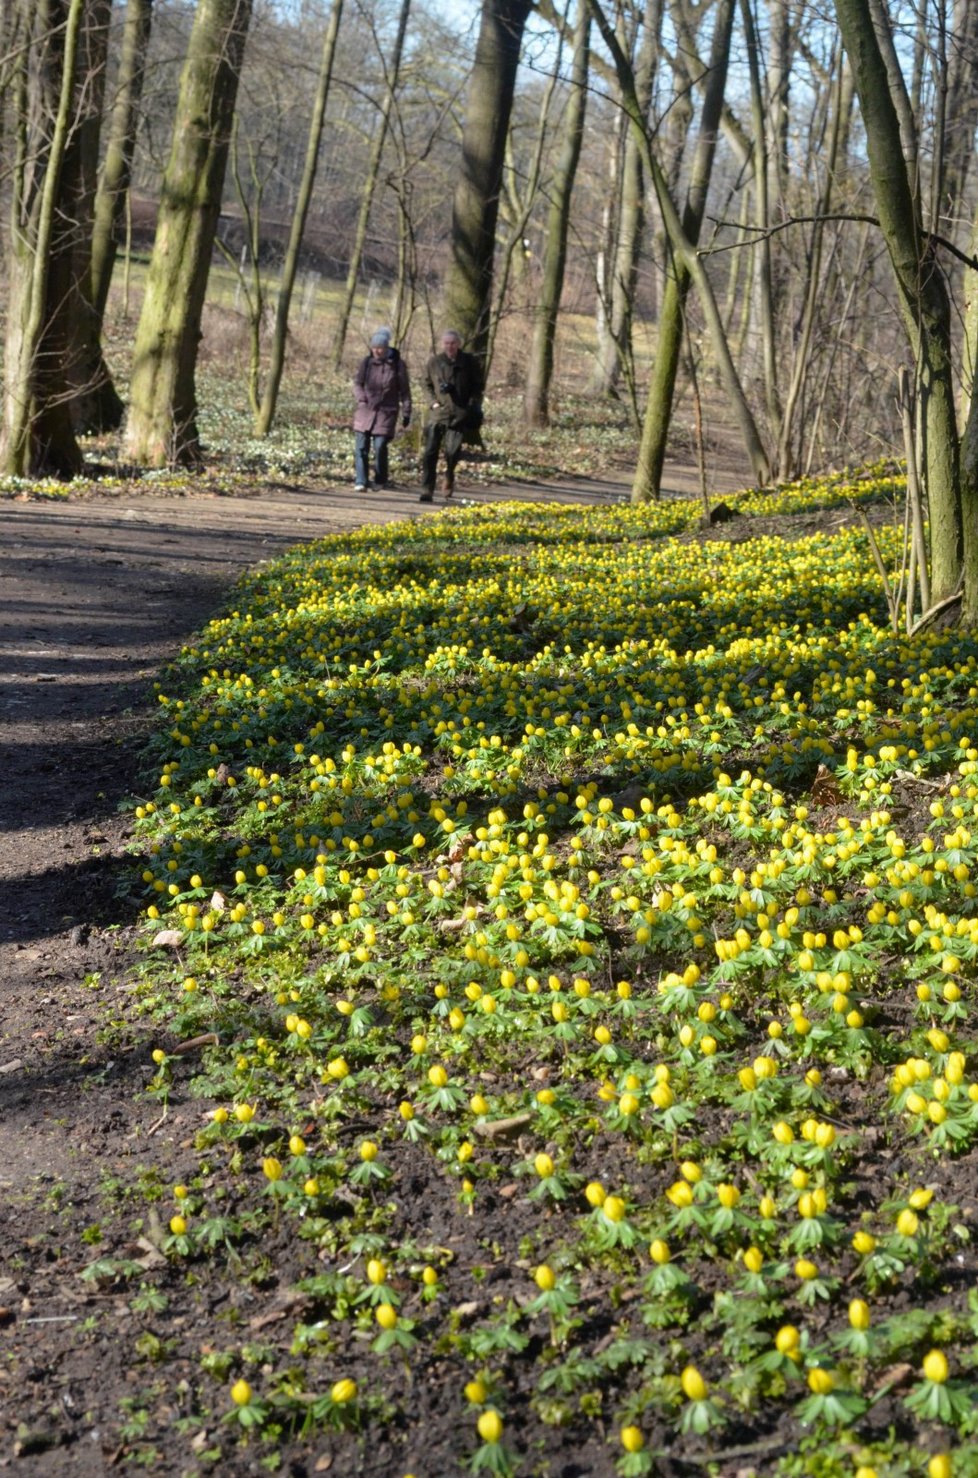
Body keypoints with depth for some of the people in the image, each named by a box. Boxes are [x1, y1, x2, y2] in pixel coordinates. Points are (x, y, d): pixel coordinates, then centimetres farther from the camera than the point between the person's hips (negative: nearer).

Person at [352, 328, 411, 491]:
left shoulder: (397, 364, -2)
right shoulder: (367, 362, 4)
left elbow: (404, 391, 3)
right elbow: (357, 382, 13)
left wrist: (406, 413, 1)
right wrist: (361, 398, -5)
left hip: (386, 412, -3)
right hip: (366, 410, 3)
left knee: (380, 447, -8)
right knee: (361, 447, -4)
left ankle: (380, 482, 10)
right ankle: (361, 482, -3)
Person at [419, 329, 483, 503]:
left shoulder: (469, 362, 2)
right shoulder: (434, 361, 6)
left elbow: (478, 385, 9)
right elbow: (427, 384, 17)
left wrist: (474, 406, -3)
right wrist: (433, 401, 1)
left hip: (459, 414, -2)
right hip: (437, 411, 2)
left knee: (453, 450, -12)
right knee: (430, 452, -4)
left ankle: (449, 475, 21)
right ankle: (427, 491, 1)